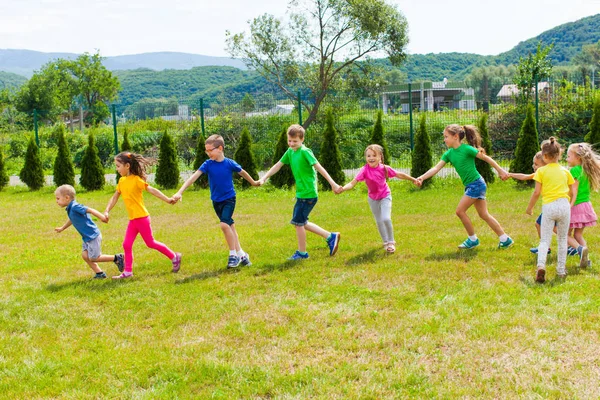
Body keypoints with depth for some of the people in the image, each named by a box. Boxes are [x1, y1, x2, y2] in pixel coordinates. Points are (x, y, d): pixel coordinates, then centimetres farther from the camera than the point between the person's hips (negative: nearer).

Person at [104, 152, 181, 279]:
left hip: (141, 217, -7)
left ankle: (174, 257, 15)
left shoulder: (136, 179, -13)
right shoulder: (122, 181, 8)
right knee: (127, 245, 4)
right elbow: (115, 197, 15)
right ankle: (128, 271, 12)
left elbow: (152, 190, -17)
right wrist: (107, 211, 7)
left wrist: (167, 200, -24)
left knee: (150, 243, 1)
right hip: (132, 219, 7)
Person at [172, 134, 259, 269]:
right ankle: (241, 254, 21)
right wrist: (179, 192, -27)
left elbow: (242, 172, 6)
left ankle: (233, 254, -6)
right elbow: (194, 177, -17)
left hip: (229, 199, -3)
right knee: (230, 227, 10)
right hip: (216, 201, 4)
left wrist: (253, 182, 23)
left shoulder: (229, 163, -12)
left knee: (224, 224, -21)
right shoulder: (208, 164, -9)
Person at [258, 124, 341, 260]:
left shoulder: (305, 152, -15)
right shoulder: (290, 152, 8)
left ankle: (302, 253, 13)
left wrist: (332, 183, -21)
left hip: (308, 194, -9)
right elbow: (278, 165, 14)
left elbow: (318, 167, -18)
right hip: (301, 193, 9)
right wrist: (264, 178, 8)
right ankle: (330, 236, 20)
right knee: (302, 223, 14)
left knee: (298, 222, -1)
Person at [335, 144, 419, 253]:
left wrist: (413, 179, 4)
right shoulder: (365, 170, -26)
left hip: (385, 196, -1)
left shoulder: (384, 168, -22)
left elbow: (399, 175, -7)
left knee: (386, 219, -17)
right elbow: (353, 183, -34)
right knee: (379, 221, 11)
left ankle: (391, 242, 4)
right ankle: (386, 242, 34)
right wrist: (342, 188, -53)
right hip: (373, 199, 1)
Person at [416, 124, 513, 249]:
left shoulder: (467, 149, -15)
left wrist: (500, 171, -4)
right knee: (484, 214, 10)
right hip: (470, 186, 8)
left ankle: (473, 239, 9)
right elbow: (436, 168, -1)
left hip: (476, 184, -8)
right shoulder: (449, 153, 5)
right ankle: (505, 239, 17)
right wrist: (422, 177, -14)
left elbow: (486, 158, -7)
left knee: (460, 211, -7)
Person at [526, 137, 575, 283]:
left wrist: (529, 208, 7)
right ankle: (561, 270, 17)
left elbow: (536, 192, -4)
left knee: (545, 240, 0)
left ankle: (541, 266, -23)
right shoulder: (565, 171, 10)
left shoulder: (541, 171, 0)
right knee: (562, 239, 14)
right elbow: (571, 192, 16)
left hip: (548, 207, -2)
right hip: (564, 205, 2)